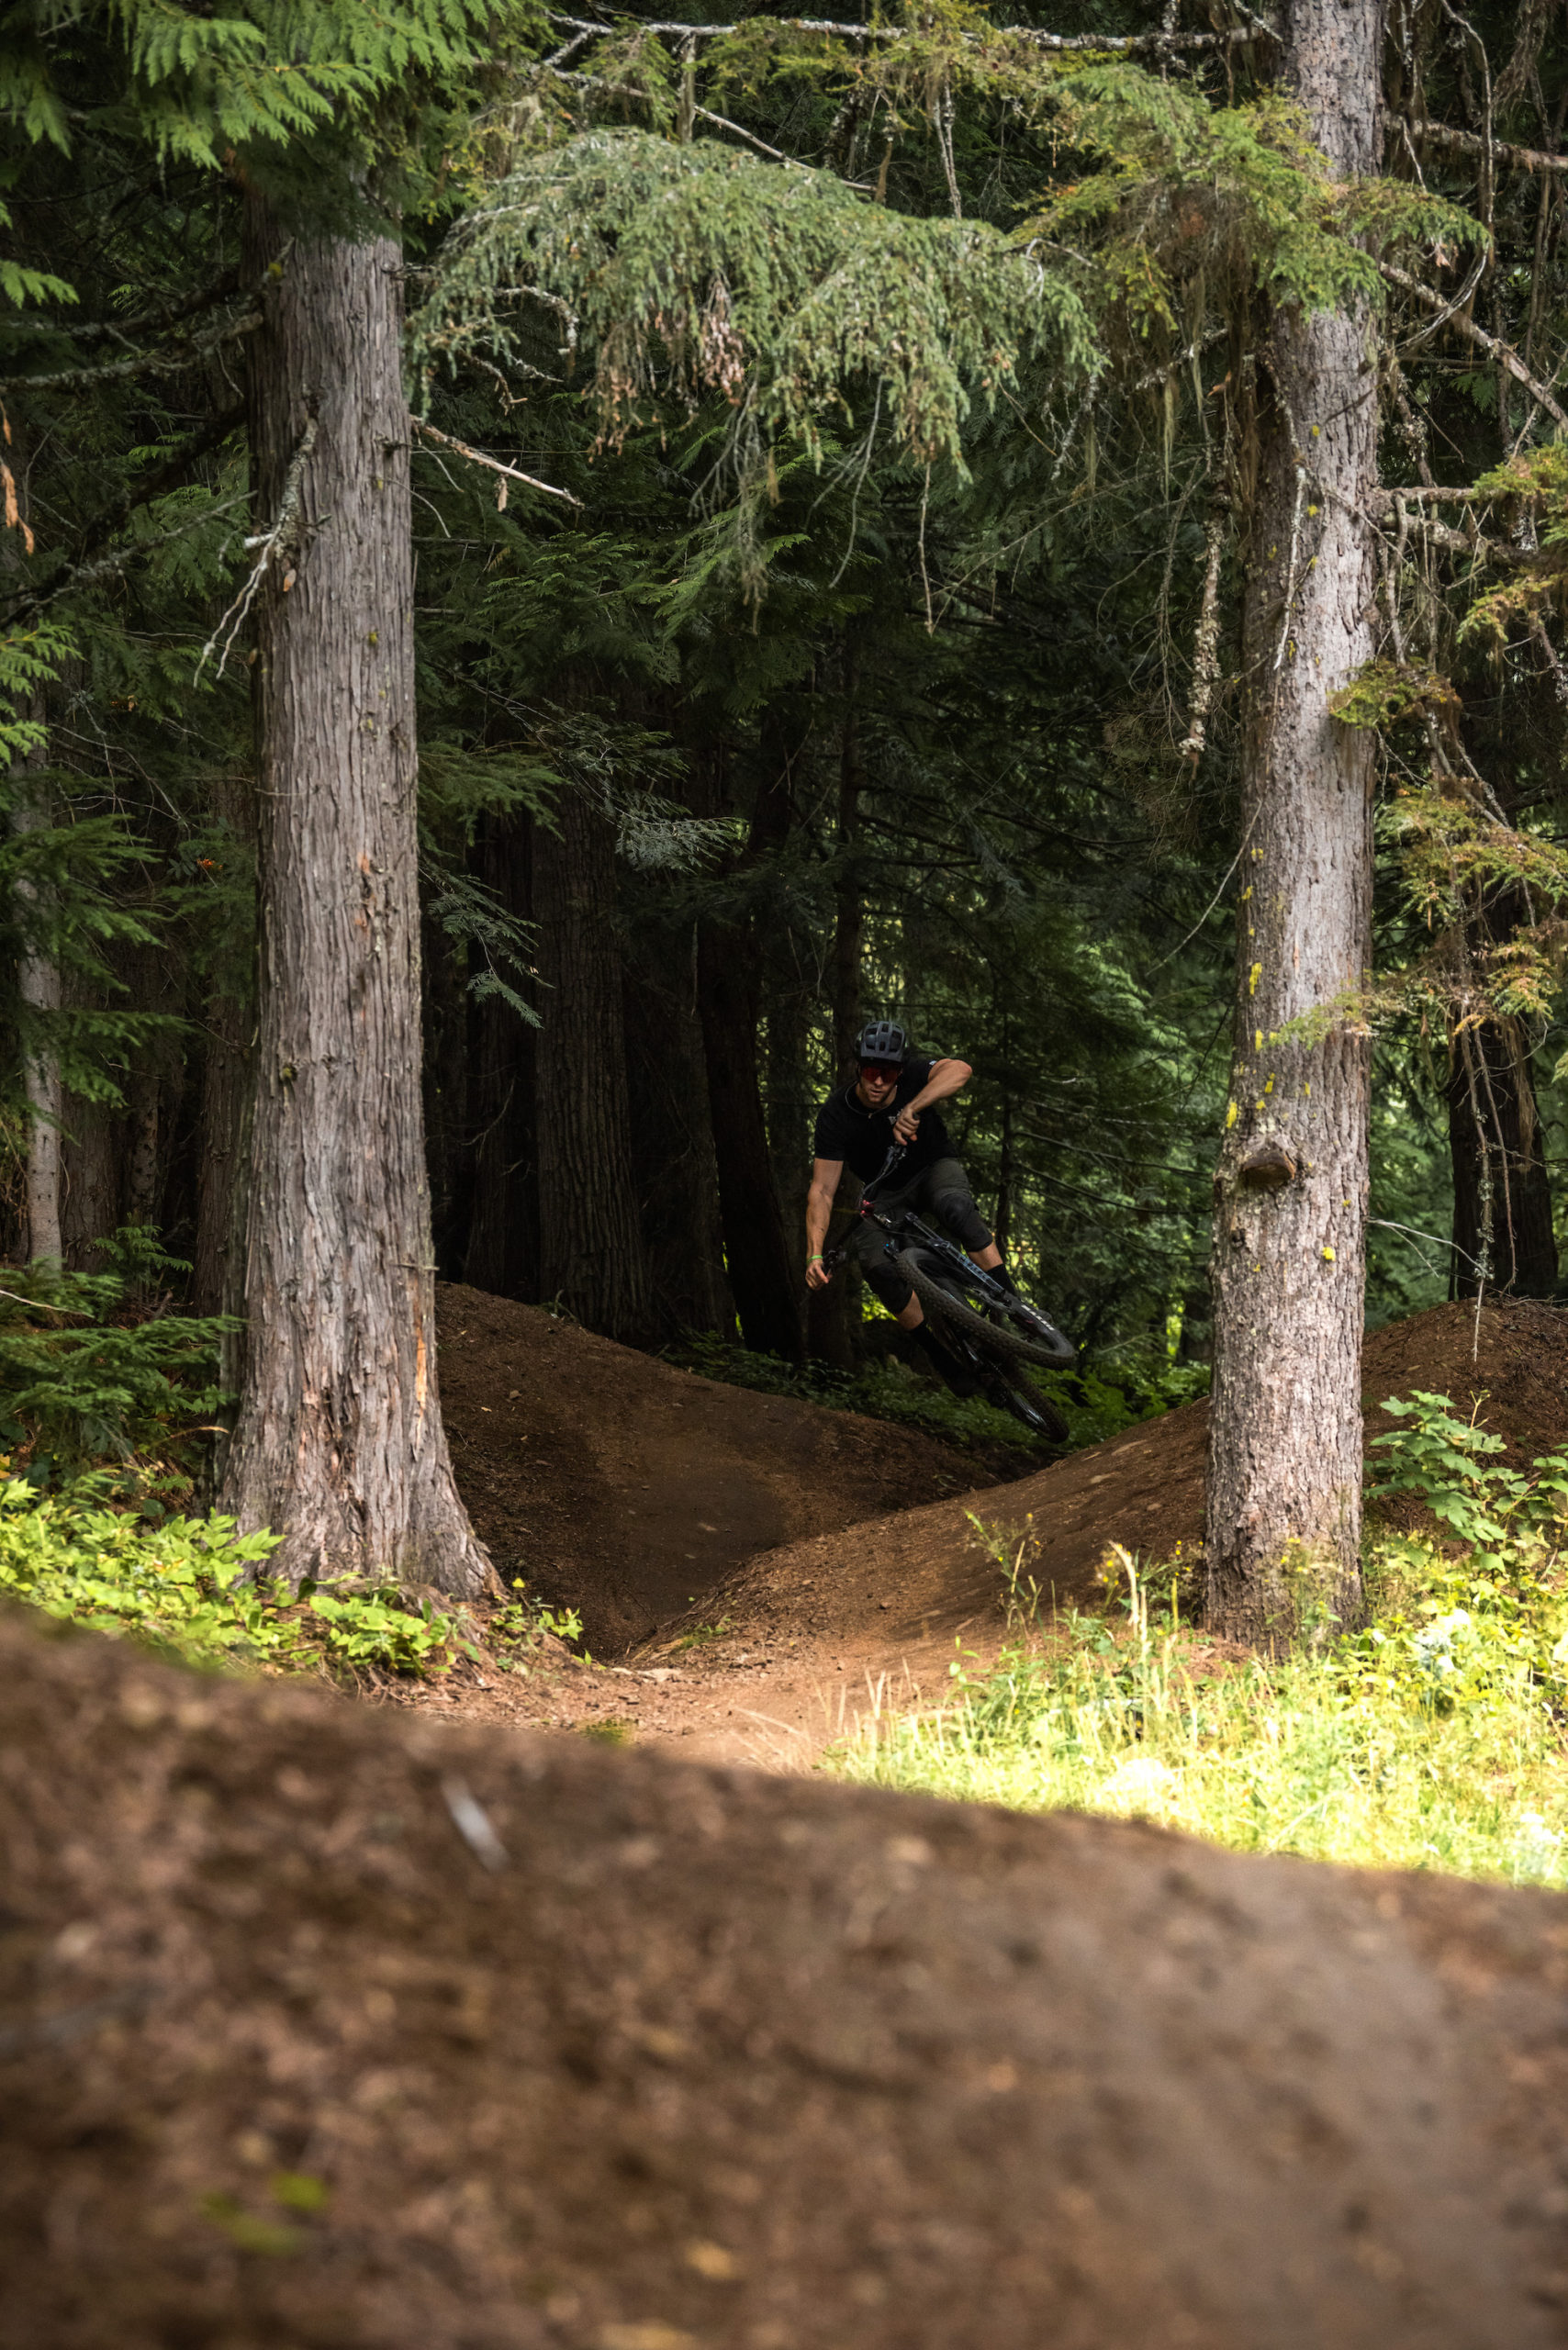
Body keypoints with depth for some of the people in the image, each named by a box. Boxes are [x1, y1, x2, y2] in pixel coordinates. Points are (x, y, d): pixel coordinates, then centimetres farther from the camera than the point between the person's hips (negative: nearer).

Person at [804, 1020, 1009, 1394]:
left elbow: (959, 1070, -43)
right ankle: (941, 1354, -13)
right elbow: (822, 1191, -22)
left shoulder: (911, 1076, -22)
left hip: (933, 1170, -1)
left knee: (955, 1205, -38)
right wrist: (815, 1254, -34)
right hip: (885, 1195, 1)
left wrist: (912, 1109, -56)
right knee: (878, 1268, -27)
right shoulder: (836, 1115, -21)